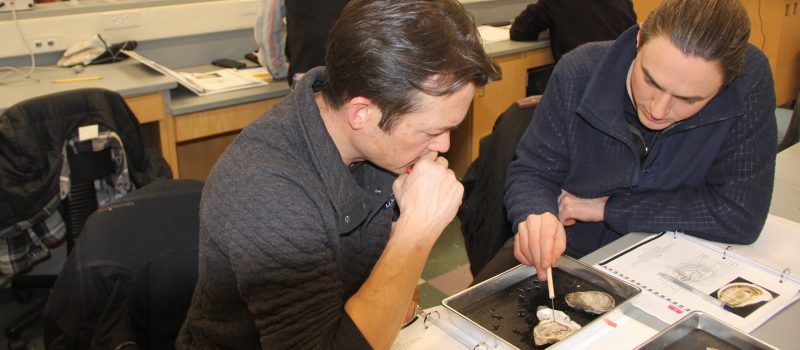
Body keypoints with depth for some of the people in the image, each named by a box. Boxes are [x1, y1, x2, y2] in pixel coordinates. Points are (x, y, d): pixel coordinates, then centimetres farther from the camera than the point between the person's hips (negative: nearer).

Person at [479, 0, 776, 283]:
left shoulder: (750, 80, -20)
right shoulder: (581, 72, -16)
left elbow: (741, 215, -19)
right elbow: (533, 171, -8)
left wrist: (607, 207, -17)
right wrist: (535, 218, -31)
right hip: (562, 254, 1)